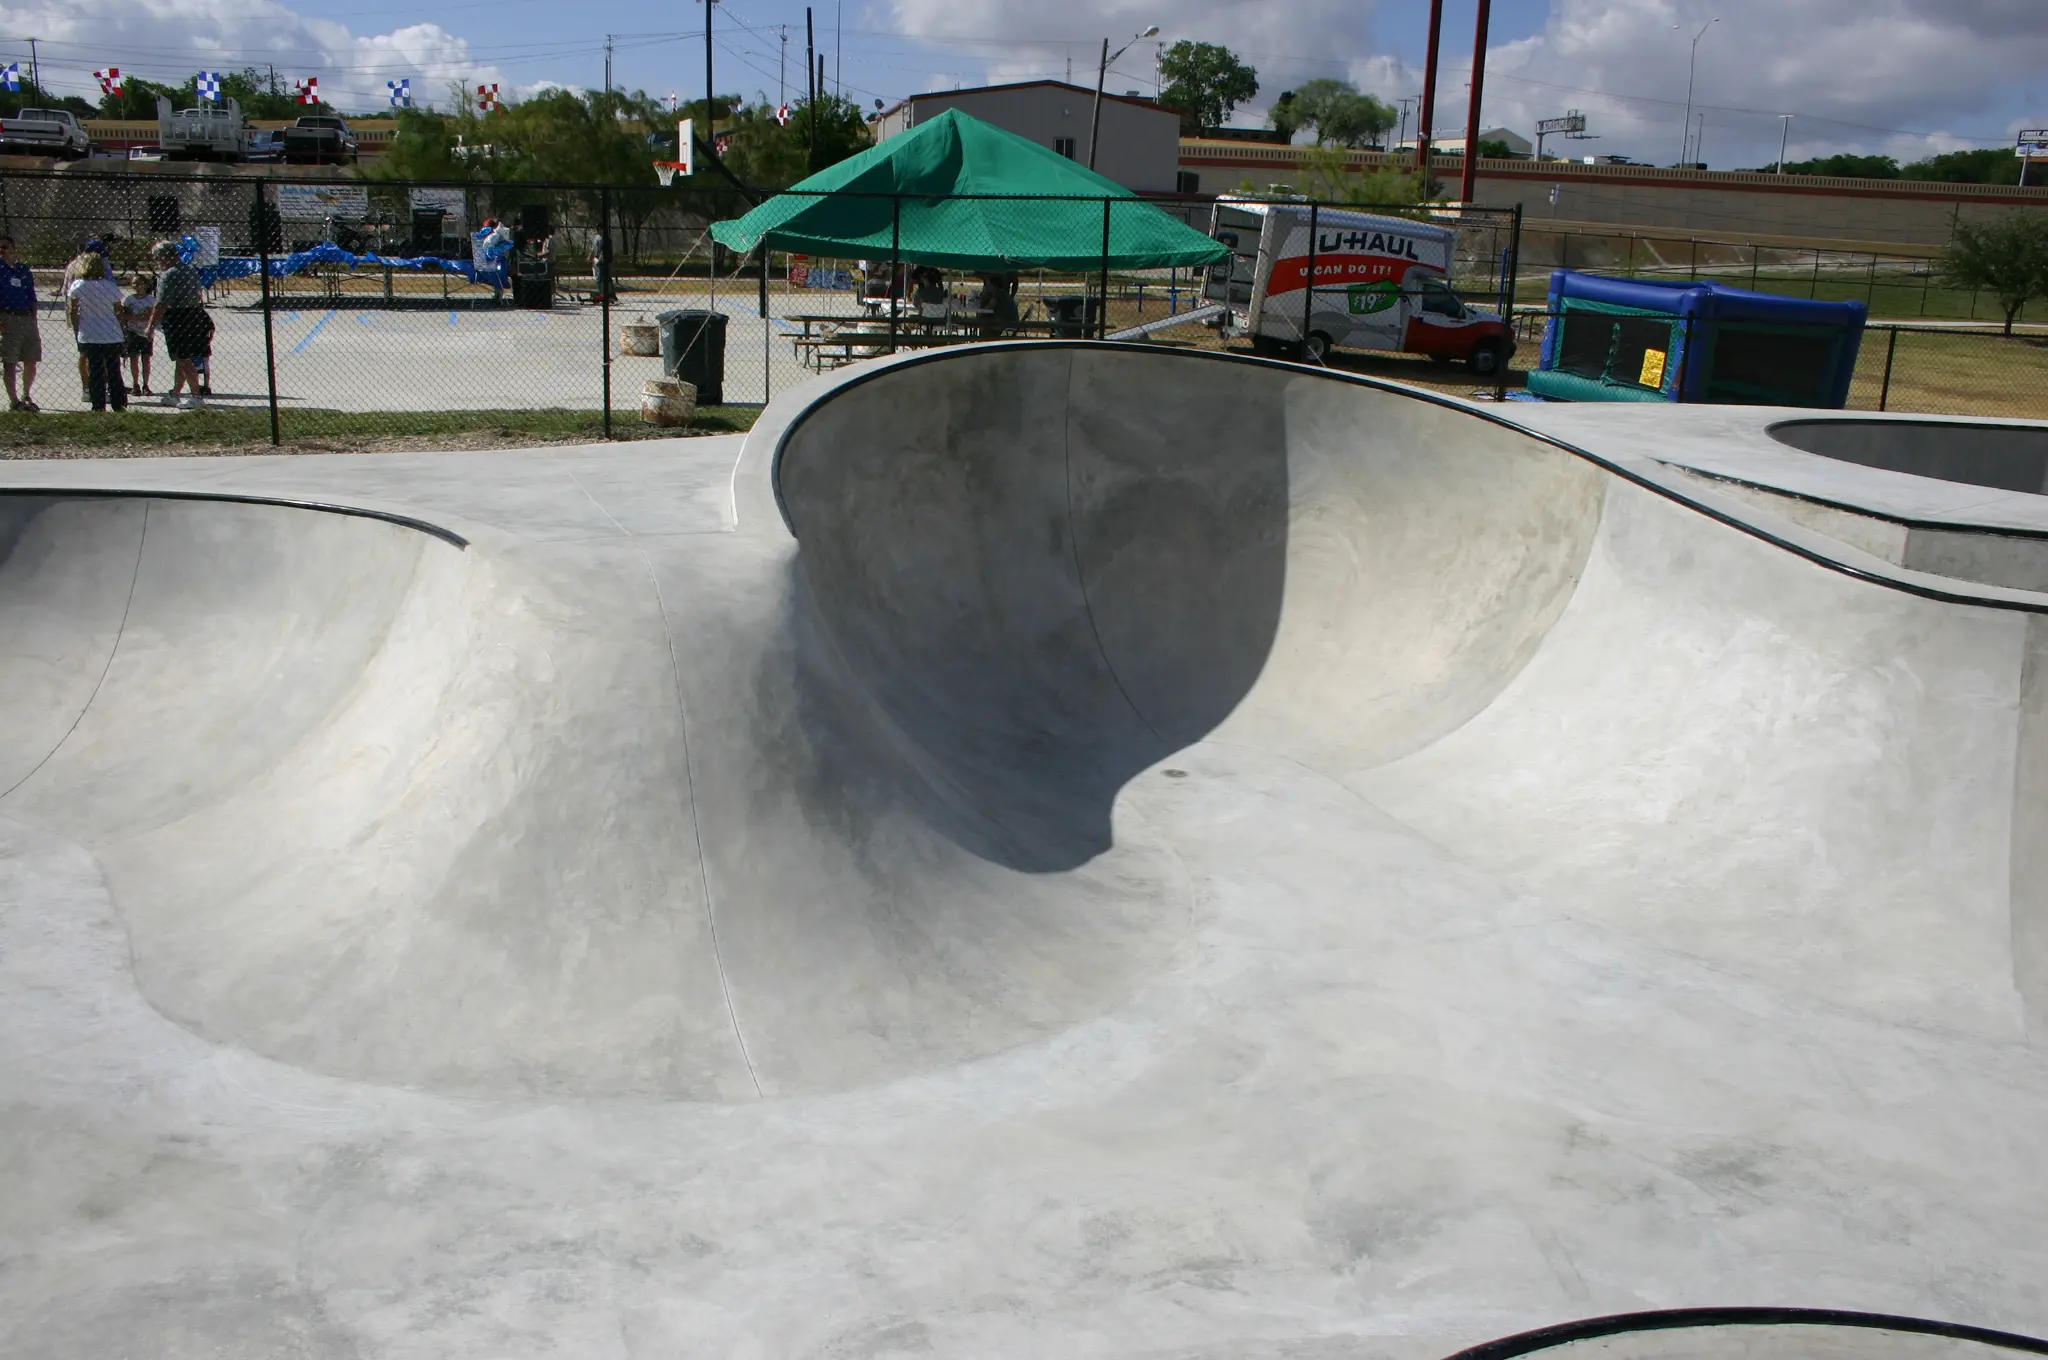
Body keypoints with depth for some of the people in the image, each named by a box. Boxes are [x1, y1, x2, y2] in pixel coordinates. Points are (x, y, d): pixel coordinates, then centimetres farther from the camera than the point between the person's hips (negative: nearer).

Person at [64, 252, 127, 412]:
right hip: (113, 337, 1)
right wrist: (125, 335, 10)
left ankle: (99, 407, 2)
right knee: (114, 373, 9)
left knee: (95, 373, 4)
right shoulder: (111, 286, -2)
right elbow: (119, 313, 2)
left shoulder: (78, 286, -3)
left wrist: (77, 333, 6)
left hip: (89, 337, -1)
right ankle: (120, 406, 11)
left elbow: (72, 312, -3)